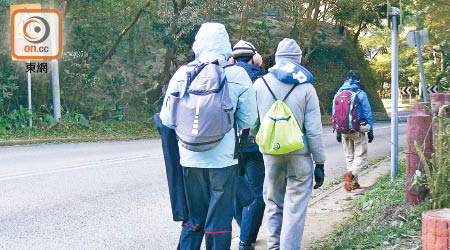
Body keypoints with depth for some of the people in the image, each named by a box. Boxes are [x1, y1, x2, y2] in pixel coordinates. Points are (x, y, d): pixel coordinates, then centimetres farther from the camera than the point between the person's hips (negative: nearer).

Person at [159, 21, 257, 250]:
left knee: (194, 220, 18)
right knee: (219, 222, 9)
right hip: (223, 160, -2)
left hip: (190, 160, 3)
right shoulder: (237, 75, -8)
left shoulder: (182, 73, -3)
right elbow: (248, 120, -3)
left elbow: (166, 119, 2)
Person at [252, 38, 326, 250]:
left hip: (271, 154, 3)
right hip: (299, 155, -3)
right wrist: (320, 163, 0)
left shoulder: (260, 84, 3)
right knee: (295, 207, 2)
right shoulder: (306, 87, -4)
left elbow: (252, 123, 7)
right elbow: (313, 130, -7)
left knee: (273, 203, 17)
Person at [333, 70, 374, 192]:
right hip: (358, 131, -5)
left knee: (349, 156, 15)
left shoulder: (338, 94, 5)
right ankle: (351, 174, -24)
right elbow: (367, 113, -5)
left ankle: (354, 182, 15)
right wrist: (370, 130, 3)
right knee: (361, 156, 1)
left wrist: (338, 132, 15)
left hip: (344, 131, 5)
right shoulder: (361, 94, -8)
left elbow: (334, 114, 9)